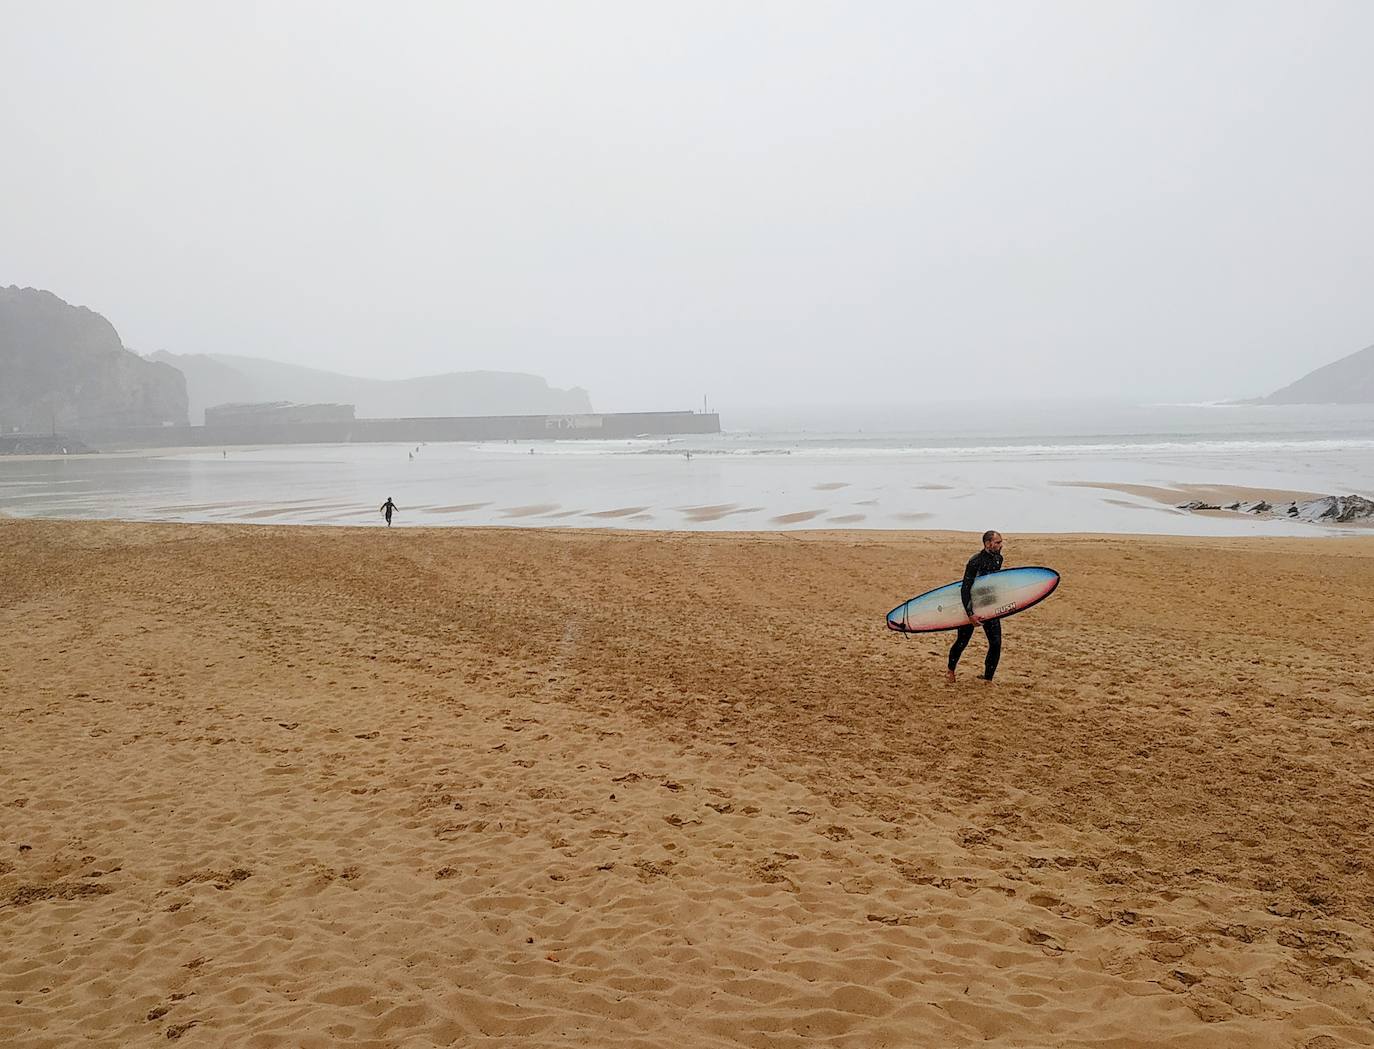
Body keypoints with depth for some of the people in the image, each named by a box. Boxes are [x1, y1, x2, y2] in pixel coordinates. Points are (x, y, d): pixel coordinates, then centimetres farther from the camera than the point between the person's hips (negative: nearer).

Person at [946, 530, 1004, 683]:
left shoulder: (998, 559, 0)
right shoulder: (975, 562, -21)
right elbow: (965, 589, -22)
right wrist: (970, 614, -26)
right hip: (972, 607, -5)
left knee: (996, 643, -4)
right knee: (962, 642, 6)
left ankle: (987, 677, 10)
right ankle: (951, 670, 31)